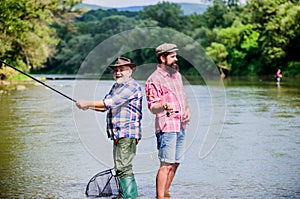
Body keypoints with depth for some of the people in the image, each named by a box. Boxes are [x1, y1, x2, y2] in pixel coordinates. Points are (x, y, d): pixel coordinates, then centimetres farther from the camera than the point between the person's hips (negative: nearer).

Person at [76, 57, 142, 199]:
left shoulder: (131, 86, -12)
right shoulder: (116, 86, 21)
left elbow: (111, 102, -21)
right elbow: (106, 107, 21)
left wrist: (88, 103, -16)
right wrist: (88, 106, 3)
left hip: (127, 134, -10)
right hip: (118, 134, 10)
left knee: (124, 167, -17)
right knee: (120, 167, 17)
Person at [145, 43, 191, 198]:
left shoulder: (177, 74, 16)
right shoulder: (154, 80, -9)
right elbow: (152, 107, -12)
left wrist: (187, 110, 10)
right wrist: (164, 106, -33)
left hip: (181, 126, 8)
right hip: (167, 127, -8)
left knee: (175, 163, 11)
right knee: (166, 164, -12)